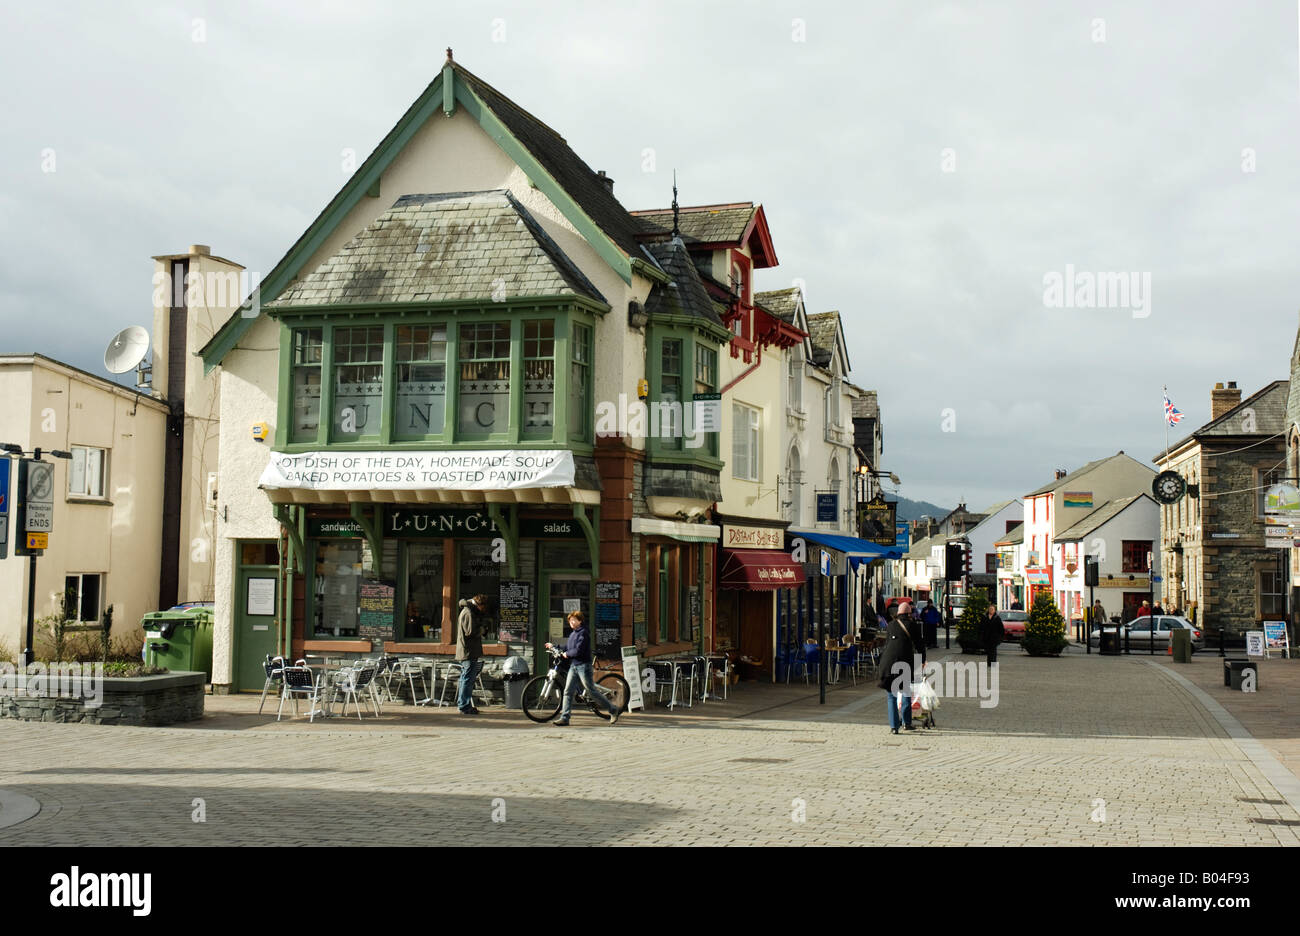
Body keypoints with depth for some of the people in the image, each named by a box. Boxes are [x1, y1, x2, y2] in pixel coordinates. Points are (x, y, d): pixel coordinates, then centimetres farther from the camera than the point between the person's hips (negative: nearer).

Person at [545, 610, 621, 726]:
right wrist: (553, 646, 21)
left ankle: (613, 709, 8)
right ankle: (564, 718, 1)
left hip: (583, 665, -9)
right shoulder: (573, 633, 16)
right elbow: (567, 648, 25)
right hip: (573, 666, 9)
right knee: (568, 691, 1)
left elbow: (578, 651, -21)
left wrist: (566, 654, -7)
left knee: (591, 691, -4)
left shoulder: (583, 633, -12)